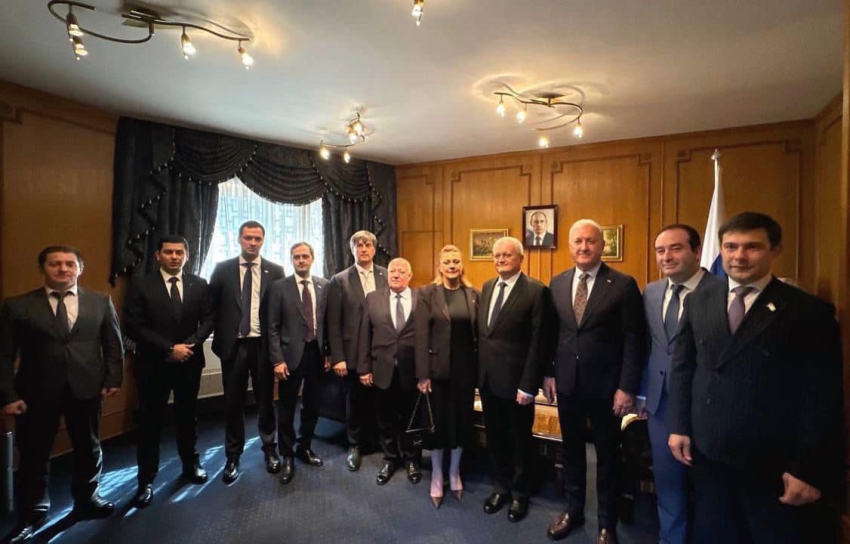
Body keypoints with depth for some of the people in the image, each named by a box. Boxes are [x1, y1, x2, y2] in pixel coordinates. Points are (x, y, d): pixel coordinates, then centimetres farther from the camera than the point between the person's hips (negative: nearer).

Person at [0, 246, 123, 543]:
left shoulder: (101, 302, 2)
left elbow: (113, 343, 4)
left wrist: (113, 379, -2)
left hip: (86, 388, 2)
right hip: (36, 392, -1)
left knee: (88, 448, 16)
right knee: (34, 455, 12)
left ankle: (86, 499, 37)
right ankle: (31, 514, 33)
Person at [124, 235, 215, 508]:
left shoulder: (200, 285, 2)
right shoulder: (141, 286, -5)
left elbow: (208, 318, 0)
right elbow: (134, 326, -10)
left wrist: (190, 343, -16)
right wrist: (169, 348, -17)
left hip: (189, 362, 2)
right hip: (153, 364, -2)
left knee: (187, 416, 17)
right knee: (150, 422, 7)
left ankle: (191, 464, 35)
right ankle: (146, 481, 20)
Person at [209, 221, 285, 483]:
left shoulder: (275, 271, 0)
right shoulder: (222, 269, 2)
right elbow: (212, 307, 4)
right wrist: (218, 340, -1)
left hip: (263, 344, 0)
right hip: (233, 344, 0)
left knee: (265, 400, 12)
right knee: (233, 402, 11)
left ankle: (269, 450, 31)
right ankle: (232, 456, 28)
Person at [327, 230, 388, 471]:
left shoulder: (388, 276, 3)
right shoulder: (339, 280, 0)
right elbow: (334, 323, -3)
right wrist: (337, 358, -7)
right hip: (354, 353, -1)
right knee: (356, 402, 13)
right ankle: (355, 446, 34)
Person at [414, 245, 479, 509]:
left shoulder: (473, 294, 3)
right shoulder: (427, 293, -6)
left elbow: (478, 333, 3)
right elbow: (421, 336, -9)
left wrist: (479, 370, 1)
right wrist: (423, 374, -13)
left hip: (465, 369, 3)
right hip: (438, 369, -2)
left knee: (462, 420, 14)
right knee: (438, 422, 10)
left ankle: (454, 473, 35)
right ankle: (436, 476, 31)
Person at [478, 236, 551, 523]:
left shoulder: (536, 290, -13)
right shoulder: (487, 287, 8)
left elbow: (538, 342, -15)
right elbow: (481, 332, 10)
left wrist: (528, 385, -17)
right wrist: (479, 371, 6)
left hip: (515, 380, -5)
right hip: (487, 378, 6)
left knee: (520, 439, 14)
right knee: (495, 437, 19)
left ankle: (520, 493, 36)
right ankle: (501, 486, 40)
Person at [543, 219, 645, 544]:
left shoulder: (623, 285, -9)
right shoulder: (557, 283, 3)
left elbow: (633, 341, -9)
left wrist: (627, 387, -12)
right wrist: (548, 373, 5)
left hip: (605, 386, -3)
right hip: (566, 383, 4)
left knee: (607, 455, 14)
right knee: (571, 450, 18)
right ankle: (573, 510, 39)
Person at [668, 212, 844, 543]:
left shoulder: (809, 312, -7)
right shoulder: (698, 302, 3)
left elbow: (822, 399, -7)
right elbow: (681, 368, 6)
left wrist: (809, 469, -9)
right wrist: (679, 427, 2)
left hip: (773, 462, -3)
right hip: (708, 453, 3)